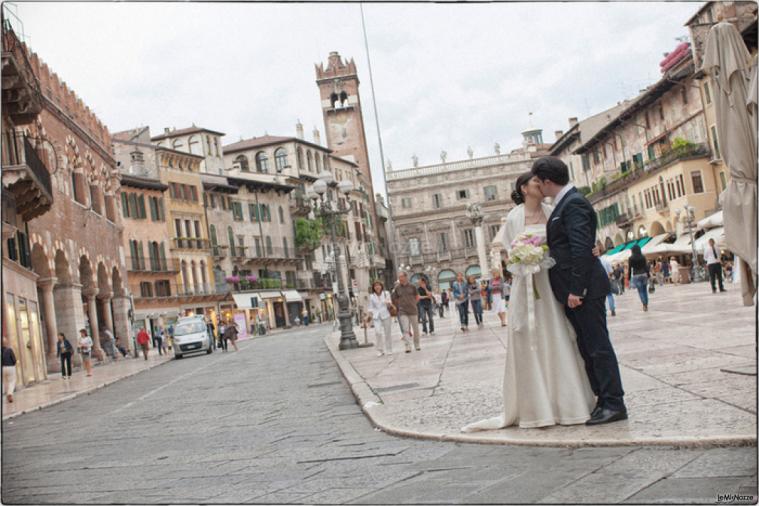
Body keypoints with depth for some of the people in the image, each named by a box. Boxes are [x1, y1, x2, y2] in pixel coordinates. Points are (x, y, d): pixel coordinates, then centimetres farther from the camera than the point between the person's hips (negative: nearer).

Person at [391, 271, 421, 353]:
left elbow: (417, 297, 12)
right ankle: (408, 347, -12)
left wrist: (412, 304, 5)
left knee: (415, 329, 9)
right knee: (405, 329, -10)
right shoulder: (397, 288, 0)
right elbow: (394, 299, 10)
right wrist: (399, 305, 4)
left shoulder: (412, 287, 0)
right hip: (402, 312, -1)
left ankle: (417, 345, 24)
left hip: (413, 311, 1)